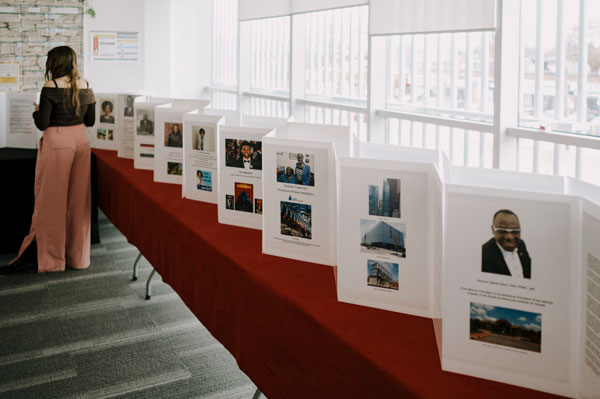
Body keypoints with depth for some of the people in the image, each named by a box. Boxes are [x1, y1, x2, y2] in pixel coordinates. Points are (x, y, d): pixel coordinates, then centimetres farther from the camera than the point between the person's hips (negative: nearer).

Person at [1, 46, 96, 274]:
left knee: (52, 199, 2)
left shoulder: (50, 88, -11)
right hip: (81, 140, 5)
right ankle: (78, 256, 17)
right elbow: (90, 120, 9)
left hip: (57, 143, -5)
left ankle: (50, 258, 6)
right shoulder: (85, 86, 4)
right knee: (78, 198, 10)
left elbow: (42, 124, -11)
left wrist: (37, 111, 9)